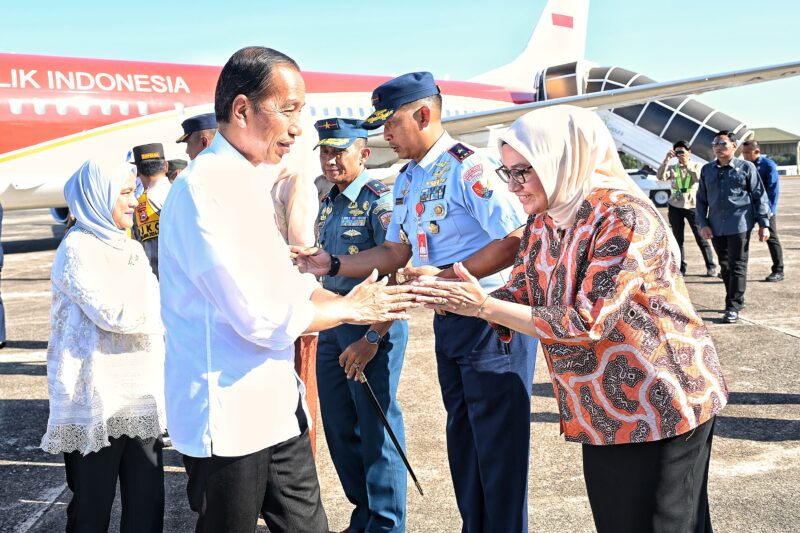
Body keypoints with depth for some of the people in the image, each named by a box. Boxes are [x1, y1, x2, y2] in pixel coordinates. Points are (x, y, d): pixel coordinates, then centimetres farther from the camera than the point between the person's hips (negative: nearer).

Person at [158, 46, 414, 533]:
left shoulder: (247, 181, 11)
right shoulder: (207, 187, -20)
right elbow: (261, 317, -23)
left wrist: (366, 302, 0)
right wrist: (349, 309, -8)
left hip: (276, 402, 8)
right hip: (232, 414, -8)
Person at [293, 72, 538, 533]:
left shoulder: (466, 166, -16)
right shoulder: (407, 180, 12)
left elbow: (516, 241, -22)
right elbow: (395, 253, 15)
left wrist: (445, 275, -22)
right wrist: (332, 265, 5)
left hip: (493, 321, -9)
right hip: (448, 321, 9)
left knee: (498, 445, 1)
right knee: (463, 442, 19)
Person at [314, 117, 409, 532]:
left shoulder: (379, 201, -12)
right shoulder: (327, 205, 13)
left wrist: (372, 338, -22)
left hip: (374, 324, -8)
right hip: (332, 324, 8)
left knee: (376, 427, 1)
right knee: (339, 428, 14)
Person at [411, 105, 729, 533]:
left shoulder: (625, 217, -24)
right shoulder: (541, 224, 2)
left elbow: (587, 322, -28)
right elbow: (518, 296, 3)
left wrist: (484, 306, -29)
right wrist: (452, 295, -14)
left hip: (661, 408, -8)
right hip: (599, 414, 8)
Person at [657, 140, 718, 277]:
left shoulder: (697, 166, 4)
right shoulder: (672, 168, 8)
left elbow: (699, 178, -15)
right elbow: (660, 177, -9)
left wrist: (687, 165, -16)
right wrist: (666, 160, -17)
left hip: (692, 206, -2)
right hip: (675, 206, 2)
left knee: (701, 238, -3)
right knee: (678, 239, 4)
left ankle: (711, 267, 6)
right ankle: (681, 268, 12)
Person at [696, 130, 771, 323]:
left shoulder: (746, 167, -1)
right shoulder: (707, 170, 8)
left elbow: (759, 196, 1)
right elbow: (701, 199, 11)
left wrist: (764, 224, -3)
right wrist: (703, 224, 1)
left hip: (739, 226, -4)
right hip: (716, 227, 4)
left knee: (737, 266, -3)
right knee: (725, 266, 12)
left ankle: (733, 307, 1)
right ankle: (737, 300, 28)